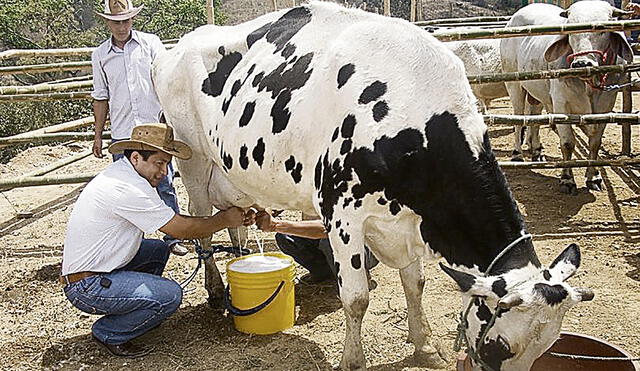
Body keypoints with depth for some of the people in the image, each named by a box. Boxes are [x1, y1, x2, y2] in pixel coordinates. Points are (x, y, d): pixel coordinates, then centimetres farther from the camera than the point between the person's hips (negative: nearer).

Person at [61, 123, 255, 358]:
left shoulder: (121, 173, 8)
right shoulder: (127, 189, -24)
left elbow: (171, 221, 10)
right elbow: (180, 229, -18)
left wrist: (228, 218, 5)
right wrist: (224, 220, -4)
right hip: (86, 287, -10)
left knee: (158, 249, 17)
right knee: (170, 295, -20)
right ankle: (108, 334, 0)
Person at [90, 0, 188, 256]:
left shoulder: (150, 43, 4)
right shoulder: (100, 55, 9)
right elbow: (101, 98, 15)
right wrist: (98, 135, 14)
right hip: (121, 134, 2)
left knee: (164, 185, 3)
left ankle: (173, 238, 14)